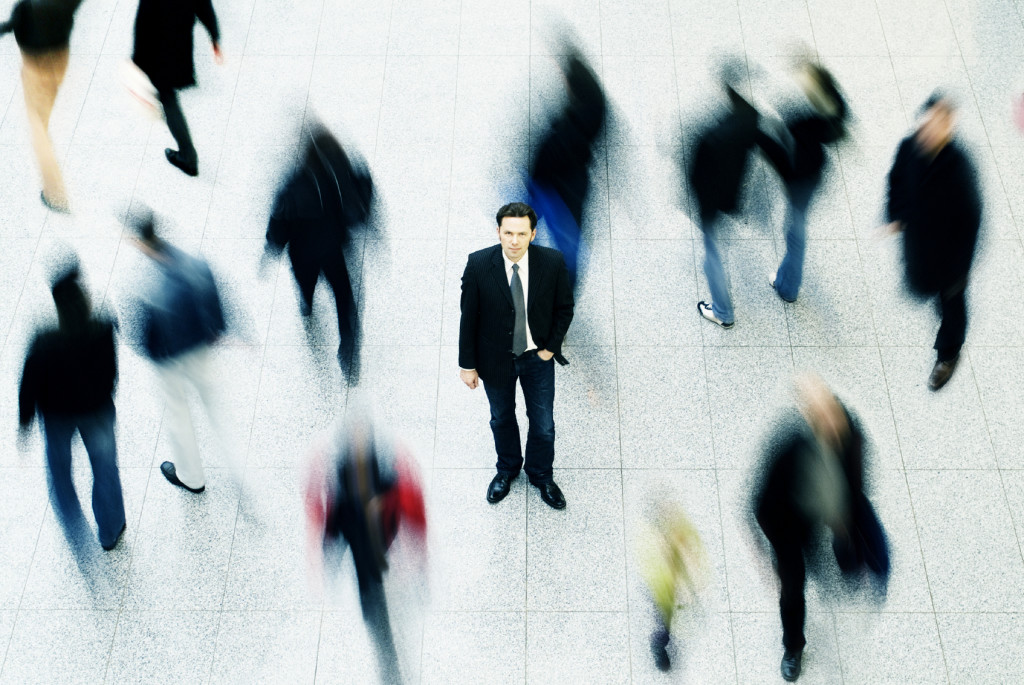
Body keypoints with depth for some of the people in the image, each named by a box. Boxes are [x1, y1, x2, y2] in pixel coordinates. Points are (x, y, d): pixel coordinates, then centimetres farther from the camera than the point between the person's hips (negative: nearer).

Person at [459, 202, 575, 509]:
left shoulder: (552, 262, -20)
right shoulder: (478, 264, -22)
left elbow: (564, 307, -3)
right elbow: (469, 317, -11)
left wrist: (551, 347, -7)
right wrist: (467, 364, -6)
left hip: (538, 357, 1)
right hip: (495, 358, 0)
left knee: (543, 424, 15)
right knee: (502, 418, 23)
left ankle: (541, 475, 43)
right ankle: (507, 469, 50)